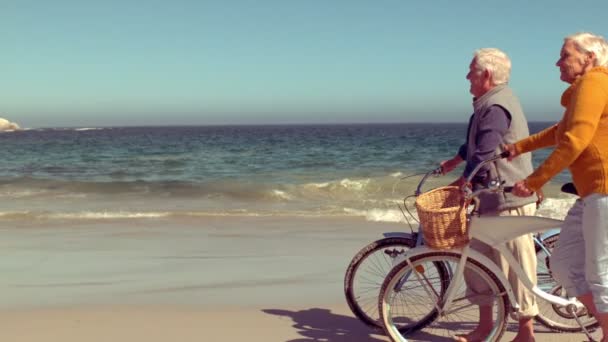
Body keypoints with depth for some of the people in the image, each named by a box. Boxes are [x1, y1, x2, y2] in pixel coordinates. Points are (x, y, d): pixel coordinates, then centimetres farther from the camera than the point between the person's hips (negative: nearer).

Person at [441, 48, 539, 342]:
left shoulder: (495, 107, -18)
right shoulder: (491, 101, 16)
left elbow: (483, 157, -23)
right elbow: (476, 143, 30)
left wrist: (460, 183, -14)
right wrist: (454, 161, 39)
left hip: (508, 200, -11)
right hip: (495, 198, 11)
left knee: (516, 265, -2)